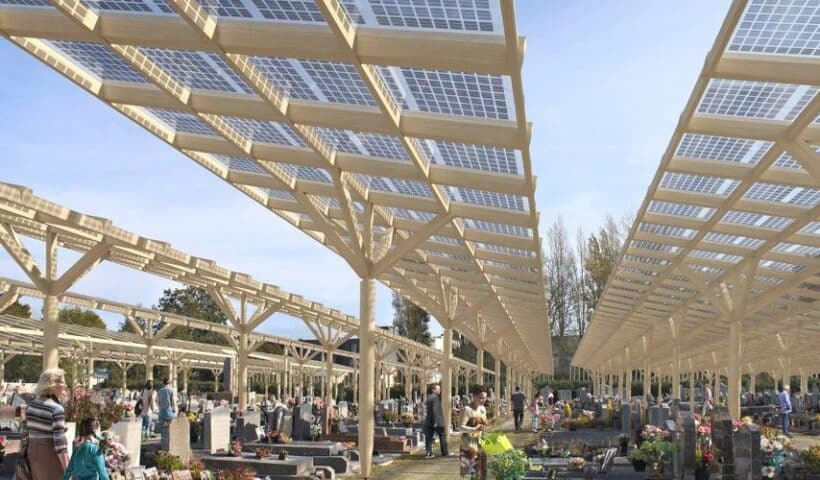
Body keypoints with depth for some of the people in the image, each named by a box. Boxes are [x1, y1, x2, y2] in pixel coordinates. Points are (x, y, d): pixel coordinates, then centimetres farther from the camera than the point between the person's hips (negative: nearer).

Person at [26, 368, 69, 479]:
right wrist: (67, 468, -18)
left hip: (33, 452, 8)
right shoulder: (57, 409, -18)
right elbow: (59, 440, -20)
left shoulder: (32, 405, 6)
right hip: (51, 453, -8)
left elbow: (28, 430, 11)